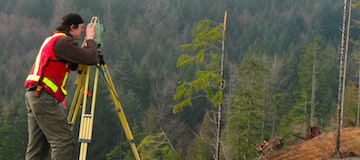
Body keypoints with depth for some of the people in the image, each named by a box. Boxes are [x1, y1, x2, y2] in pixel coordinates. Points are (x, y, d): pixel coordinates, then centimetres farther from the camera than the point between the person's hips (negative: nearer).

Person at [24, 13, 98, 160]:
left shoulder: (53, 39, 22)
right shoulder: (63, 41, -10)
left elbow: (72, 65, 27)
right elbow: (91, 59, -17)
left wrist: (85, 44, 21)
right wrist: (90, 39, -1)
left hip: (32, 95, 11)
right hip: (44, 97, -11)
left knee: (37, 145, 11)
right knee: (64, 140, -10)